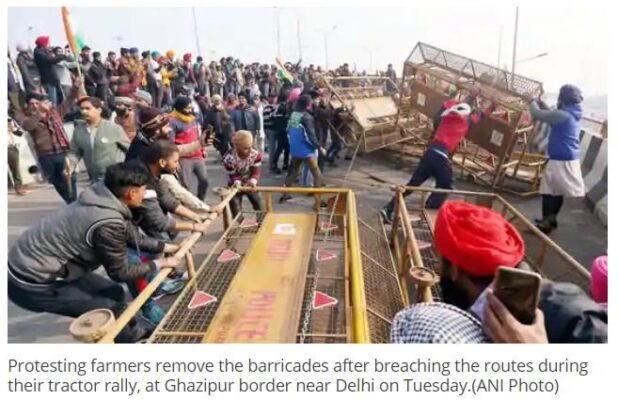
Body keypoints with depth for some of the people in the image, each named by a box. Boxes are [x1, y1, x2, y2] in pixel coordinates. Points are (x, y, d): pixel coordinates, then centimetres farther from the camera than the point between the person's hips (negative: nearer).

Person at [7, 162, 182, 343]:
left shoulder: (106, 198, -4)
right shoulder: (108, 223, -30)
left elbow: (133, 236, 10)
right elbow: (120, 272, -16)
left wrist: (167, 247, 13)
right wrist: (160, 263, -6)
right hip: (32, 283, -9)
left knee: (113, 292, 16)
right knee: (110, 307, -4)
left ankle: (135, 334, 34)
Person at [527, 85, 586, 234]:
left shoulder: (562, 114, -17)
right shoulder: (574, 115, 13)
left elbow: (537, 114, -13)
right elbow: (551, 117, 27)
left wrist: (532, 102, 6)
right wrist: (542, 104, 25)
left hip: (560, 160, -9)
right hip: (571, 159, 9)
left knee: (548, 191, -4)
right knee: (558, 191, 17)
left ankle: (545, 224, 1)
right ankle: (551, 219, 28)